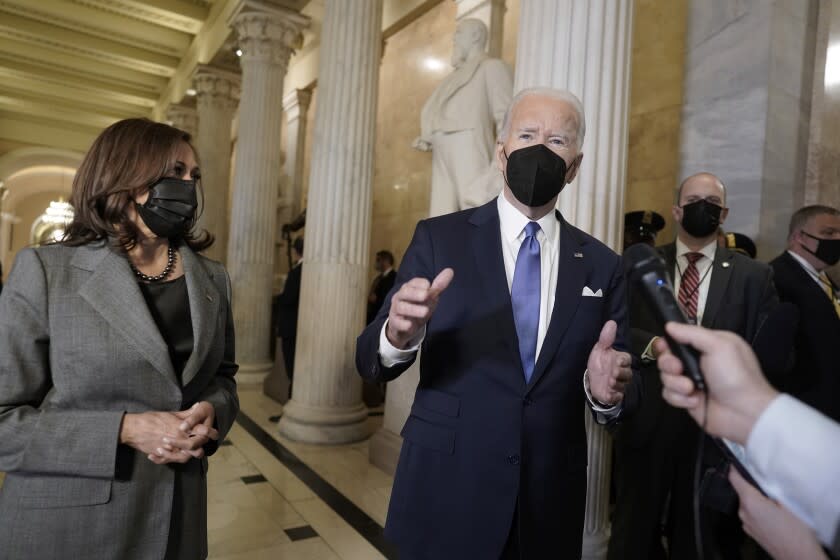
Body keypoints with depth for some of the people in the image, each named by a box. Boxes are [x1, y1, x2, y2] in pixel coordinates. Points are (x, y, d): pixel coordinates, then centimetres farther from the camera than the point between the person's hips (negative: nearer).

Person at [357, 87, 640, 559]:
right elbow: (370, 361, -10)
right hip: (445, 498, -1)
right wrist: (399, 336, -31)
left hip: (550, 509, 2)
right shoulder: (439, 238, -7)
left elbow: (626, 394, 2)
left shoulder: (603, 266, 0)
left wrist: (609, 392, -21)